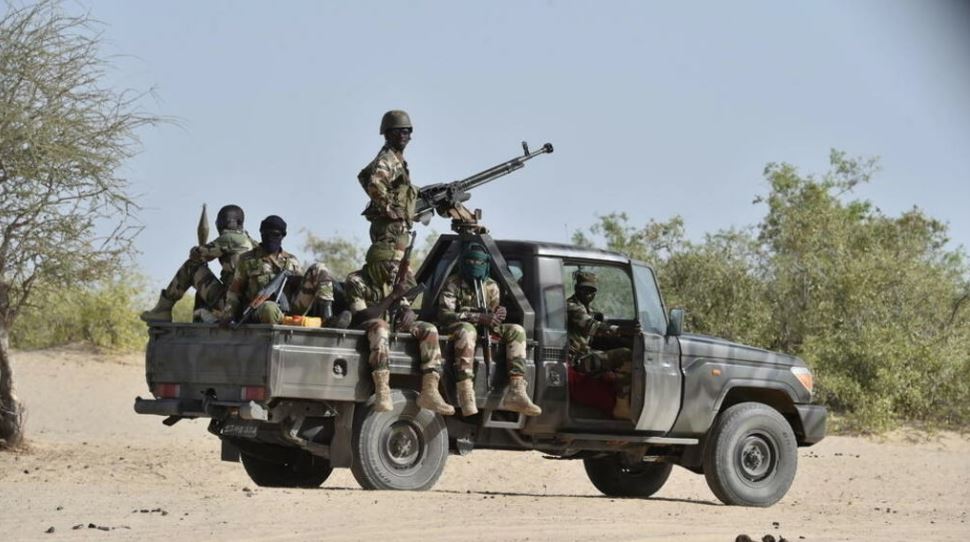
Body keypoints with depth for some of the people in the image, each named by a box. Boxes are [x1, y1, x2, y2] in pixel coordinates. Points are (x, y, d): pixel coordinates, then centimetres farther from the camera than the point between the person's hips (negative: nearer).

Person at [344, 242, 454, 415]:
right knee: (379, 326, -40)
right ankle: (382, 393, -50)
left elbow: (405, 308, 7)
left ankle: (429, 391, -24)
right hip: (365, 330, -7)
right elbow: (360, 317, -24)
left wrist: (408, 313, -21)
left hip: (393, 329, 7)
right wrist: (392, 296, -26)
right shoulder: (356, 282, -12)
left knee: (429, 330, -13)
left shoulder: (392, 281, 8)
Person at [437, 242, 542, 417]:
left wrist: (499, 314, -18)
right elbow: (444, 314, -16)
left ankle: (516, 392, -31)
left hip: (484, 331, 5)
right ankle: (466, 395, -50)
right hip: (456, 330, -5)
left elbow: (492, 316, 11)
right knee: (467, 330, -39)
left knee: (516, 331, -16)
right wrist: (479, 318, -25)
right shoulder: (452, 283, -2)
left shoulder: (491, 286, 14)